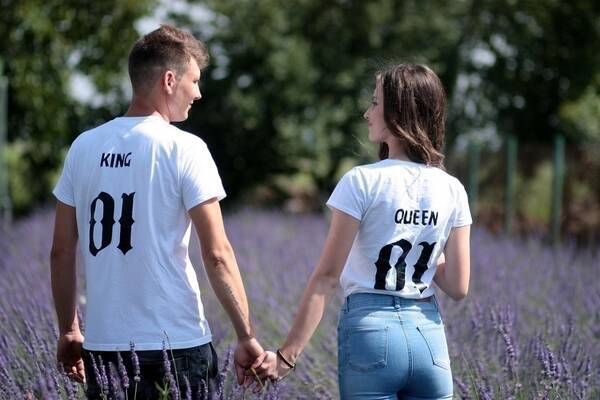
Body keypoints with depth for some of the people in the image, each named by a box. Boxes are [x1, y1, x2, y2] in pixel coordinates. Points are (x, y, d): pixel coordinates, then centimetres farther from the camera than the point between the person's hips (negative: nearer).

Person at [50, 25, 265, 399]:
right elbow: (217, 254, -11)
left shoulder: (84, 146, 7)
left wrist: (68, 331, 18)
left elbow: (62, 251, 9)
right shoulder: (184, 149, -7)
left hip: (102, 344, 5)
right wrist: (247, 337, -7)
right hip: (176, 342, -5)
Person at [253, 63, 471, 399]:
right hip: (428, 335, 4)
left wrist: (288, 355, -11)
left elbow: (328, 276, -11)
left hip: (370, 327, -4)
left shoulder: (362, 182, -8)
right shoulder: (452, 191, 3)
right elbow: (458, 287, 3)